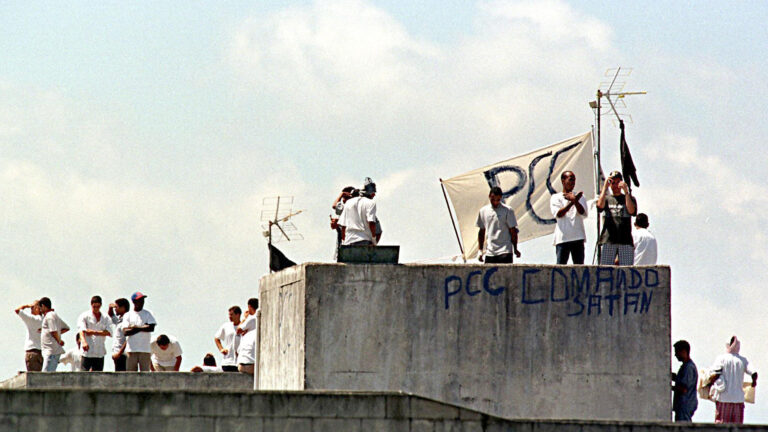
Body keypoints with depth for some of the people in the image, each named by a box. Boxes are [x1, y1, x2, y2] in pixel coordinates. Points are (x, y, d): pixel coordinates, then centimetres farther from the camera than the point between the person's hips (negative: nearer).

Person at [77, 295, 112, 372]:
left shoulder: (105, 318, 13)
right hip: (87, 352, -3)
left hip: (100, 353, 3)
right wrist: (84, 342, -30)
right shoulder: (84, 316, 4)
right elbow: (81, 330, -11)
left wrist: (94, 332, -12)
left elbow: (108, 333, 0)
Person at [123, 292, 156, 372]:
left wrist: (135, 327, -7)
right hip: (131, 350, 0)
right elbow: (125, 332, -6)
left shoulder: (148, 314, 8)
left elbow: (151, 328, -8)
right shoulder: (127, 315, 8)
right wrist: (142, 328, -10)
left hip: (145, 350, 0)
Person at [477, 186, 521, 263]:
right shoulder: (483, 211, 9)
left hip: (504, 252, -4)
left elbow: (513, 231, -1)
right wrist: (480, 250, 12)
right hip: (489, 253, 4)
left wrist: (515, 249, -4)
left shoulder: (507, 210, -3)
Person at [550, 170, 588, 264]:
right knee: (561, 265, -7)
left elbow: (583, 213, 0)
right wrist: (572, 202, -14)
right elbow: (558, 214, -6)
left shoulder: (580, 197, 16)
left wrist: (575, 200, -17)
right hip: (562, 238, -2)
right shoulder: (555, 198, 10)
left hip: (578, 238, 2)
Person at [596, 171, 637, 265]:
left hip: (625, 241, 0)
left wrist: (626, 192, -10)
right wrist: (605, 187, -6)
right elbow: (600, 205, -6)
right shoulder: (606, 198, 17)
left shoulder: (629, 198, 16)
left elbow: (631, 211, -4)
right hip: (608, 241, 0)